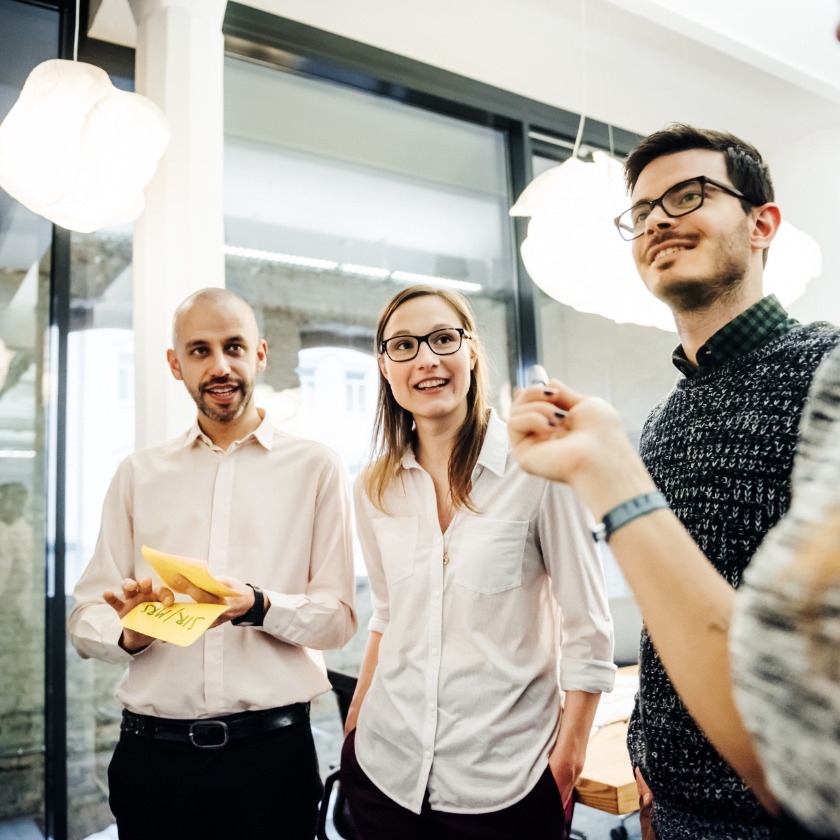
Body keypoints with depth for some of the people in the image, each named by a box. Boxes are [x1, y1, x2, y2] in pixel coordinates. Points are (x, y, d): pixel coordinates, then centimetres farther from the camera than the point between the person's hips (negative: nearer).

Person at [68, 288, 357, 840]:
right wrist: (129, 634, -16)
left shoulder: (316, 468, 0)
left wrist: (258, 606, -21)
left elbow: (339, 616, -4)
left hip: (272, 751, -2)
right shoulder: (138, 474, 8)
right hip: (152, 752, 2)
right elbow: (86, 617, 5)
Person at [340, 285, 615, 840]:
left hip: (505, 775, -3)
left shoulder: (536, 467, -13)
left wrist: (568, 761, -9)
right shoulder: (375, 488, 1)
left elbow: (588, 633, -8)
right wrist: (353, 727, 13)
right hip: (385, 765, 4)